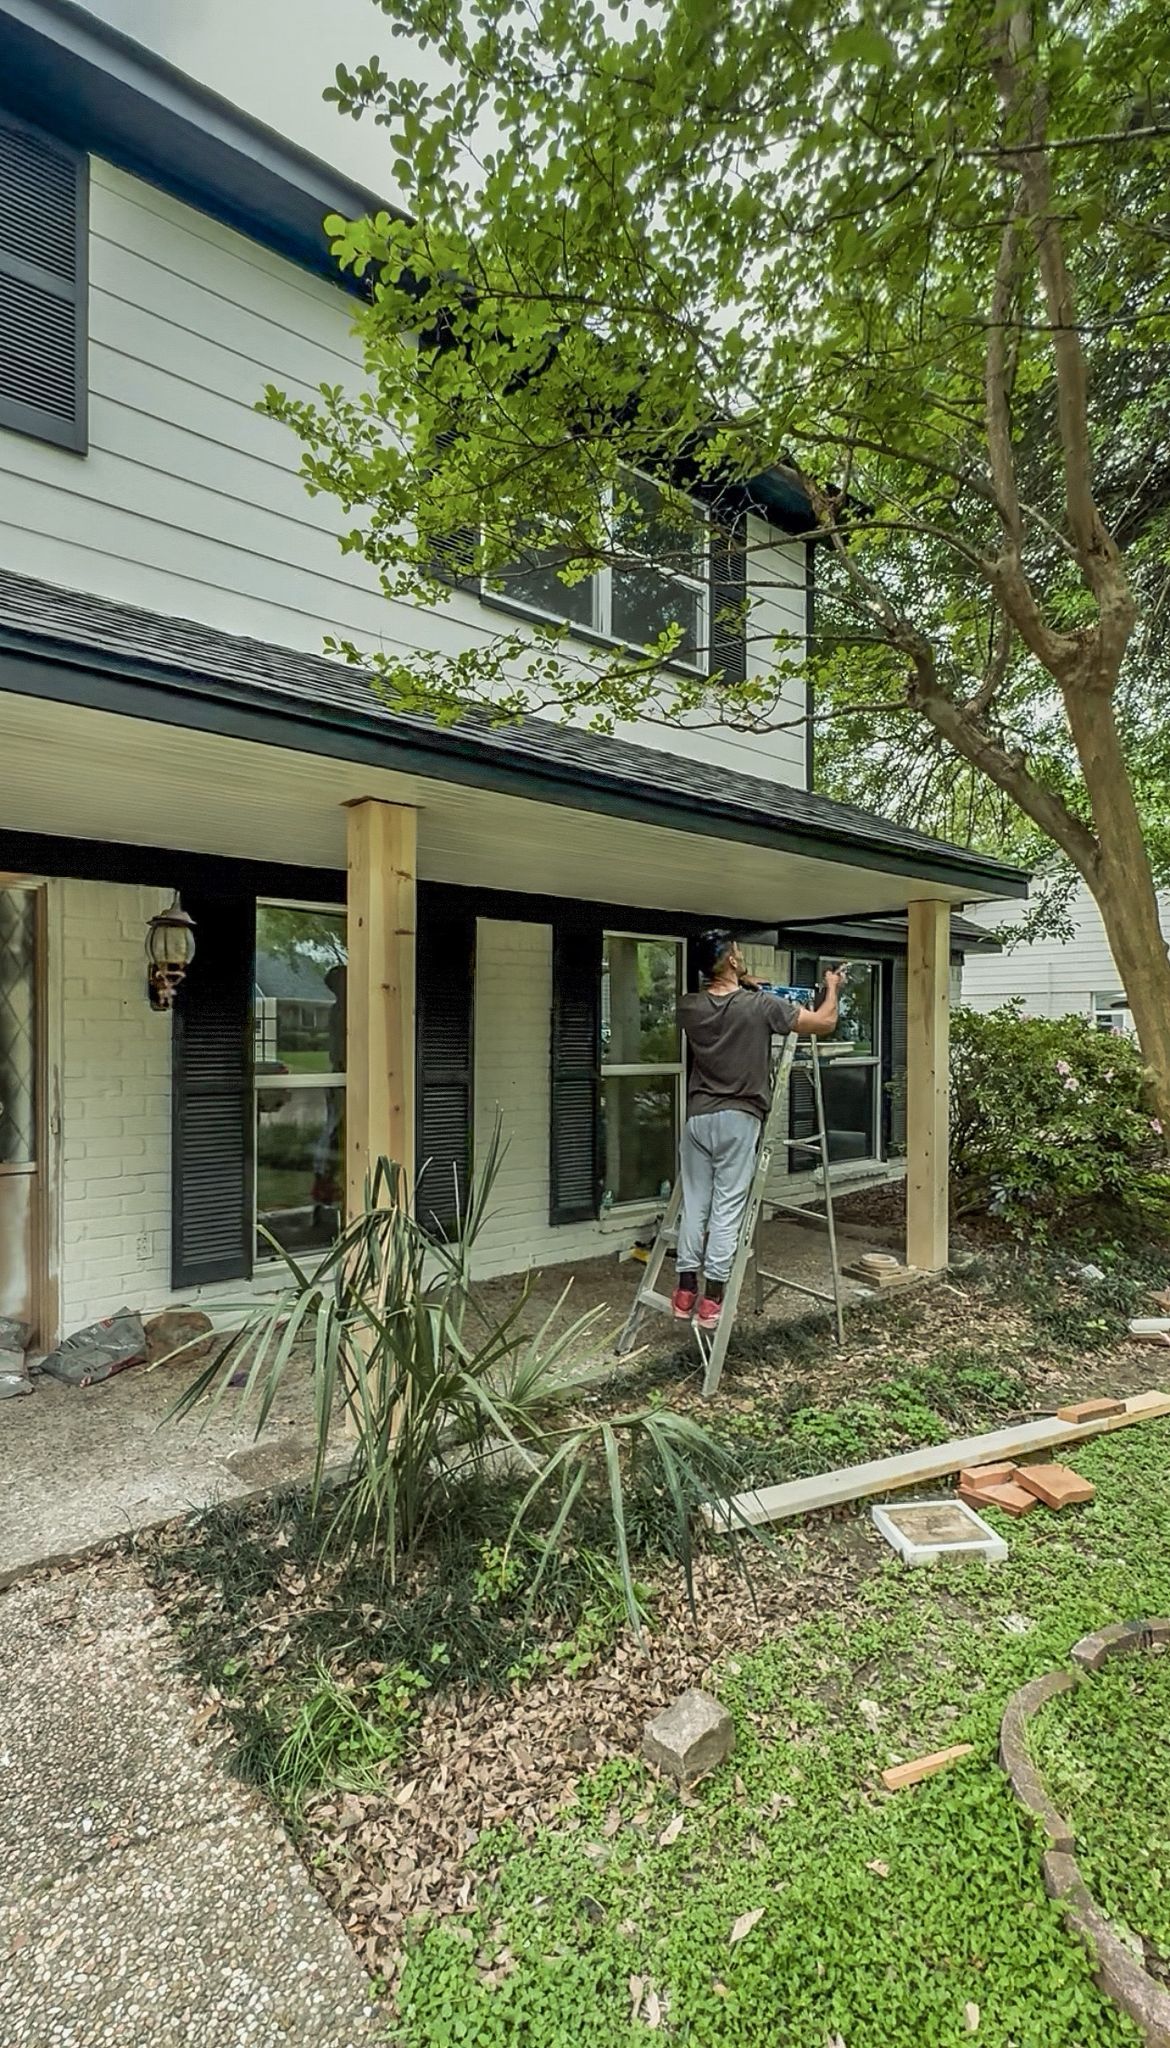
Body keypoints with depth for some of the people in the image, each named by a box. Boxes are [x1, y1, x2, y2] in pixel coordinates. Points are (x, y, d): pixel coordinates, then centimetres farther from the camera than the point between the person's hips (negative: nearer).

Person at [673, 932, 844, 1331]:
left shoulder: (689, 1008, 1)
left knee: (694, 1205, 10)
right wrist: (832, 987, 17)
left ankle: (686, 1291, 15)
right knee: (727, 1210, 1)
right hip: (739, 1119, -4)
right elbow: (824, 1022, -1)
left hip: (698, 1117, 4)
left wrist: (744, 985, 31)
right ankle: (712, 1299, 3)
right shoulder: (761, 1005, -10)